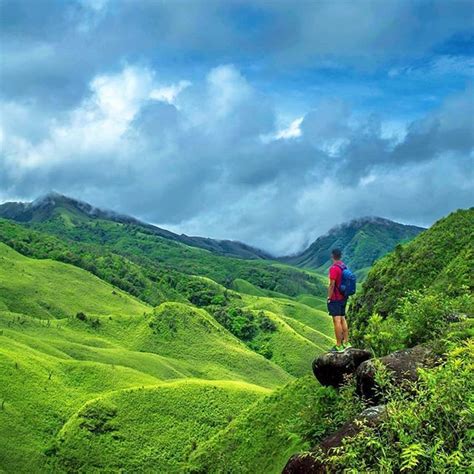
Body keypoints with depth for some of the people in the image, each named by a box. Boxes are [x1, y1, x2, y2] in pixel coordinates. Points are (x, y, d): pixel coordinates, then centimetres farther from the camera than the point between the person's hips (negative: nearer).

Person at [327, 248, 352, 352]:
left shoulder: (334, 268, -18)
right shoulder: (344, 267, 7)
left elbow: (332, 285, -19)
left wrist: (329, 298, -12)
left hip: (335, 299, -9)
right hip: (343, 297, 9)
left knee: (337, 321, -6)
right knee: (342, 319, 15)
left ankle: (339, 346, -4)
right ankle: (346, 342, 20)